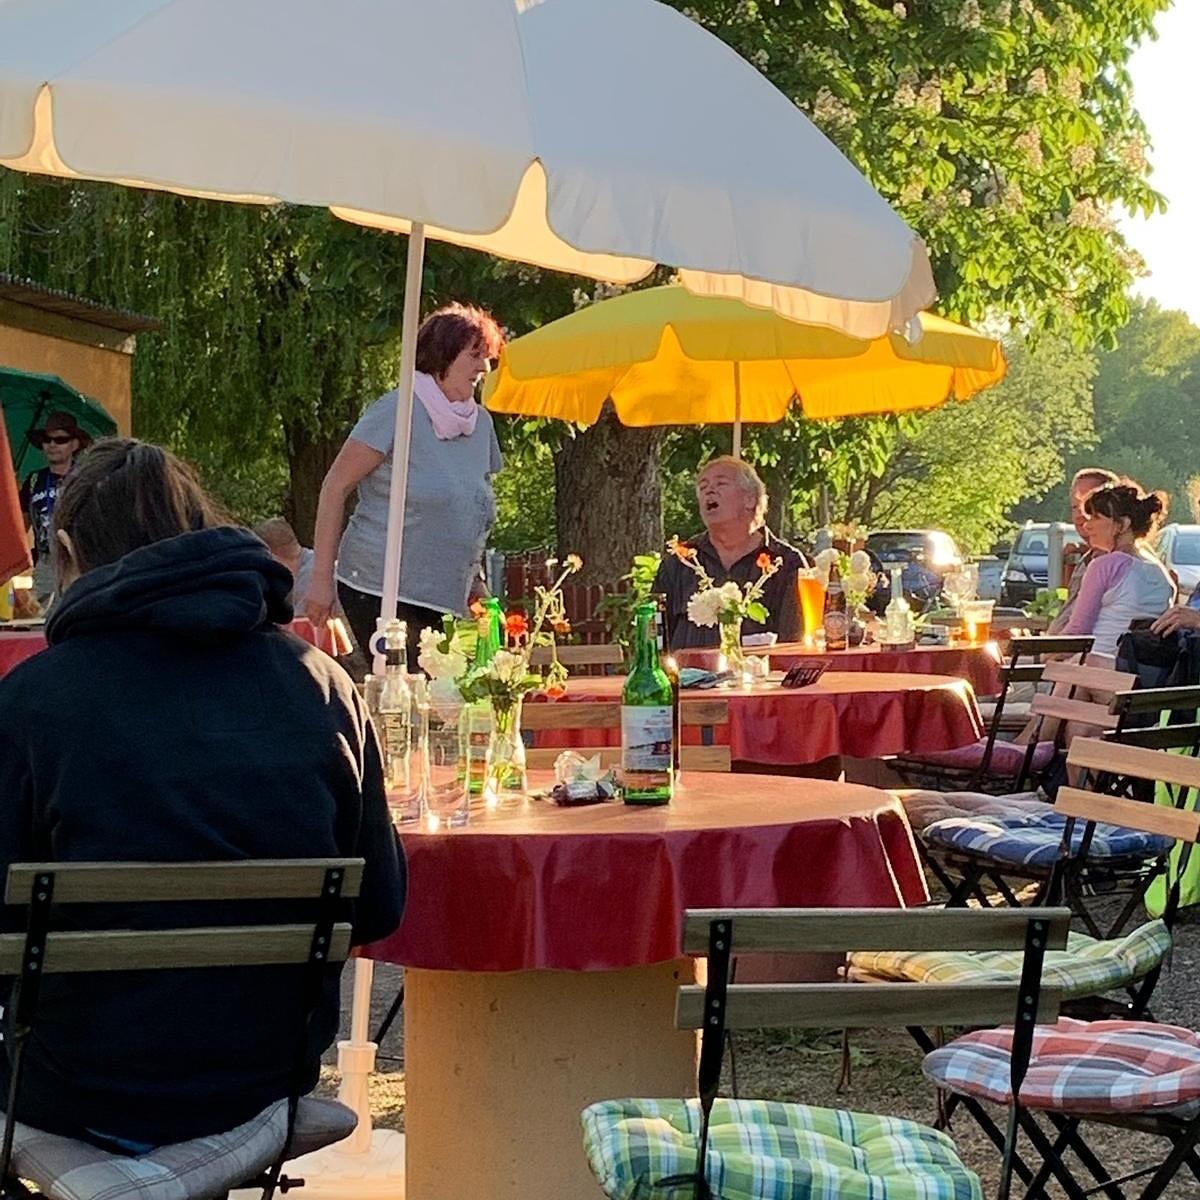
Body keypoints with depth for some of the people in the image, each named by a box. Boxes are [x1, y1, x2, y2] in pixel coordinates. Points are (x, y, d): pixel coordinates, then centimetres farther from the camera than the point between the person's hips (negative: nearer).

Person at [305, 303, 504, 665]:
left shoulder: (481, 422, 13)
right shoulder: (397, 411, -7)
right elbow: (335, 487, -8)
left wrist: (474, 582, 19)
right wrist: (321, 578, -11)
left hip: (446, 601, 7)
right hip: (379, 591, -6)